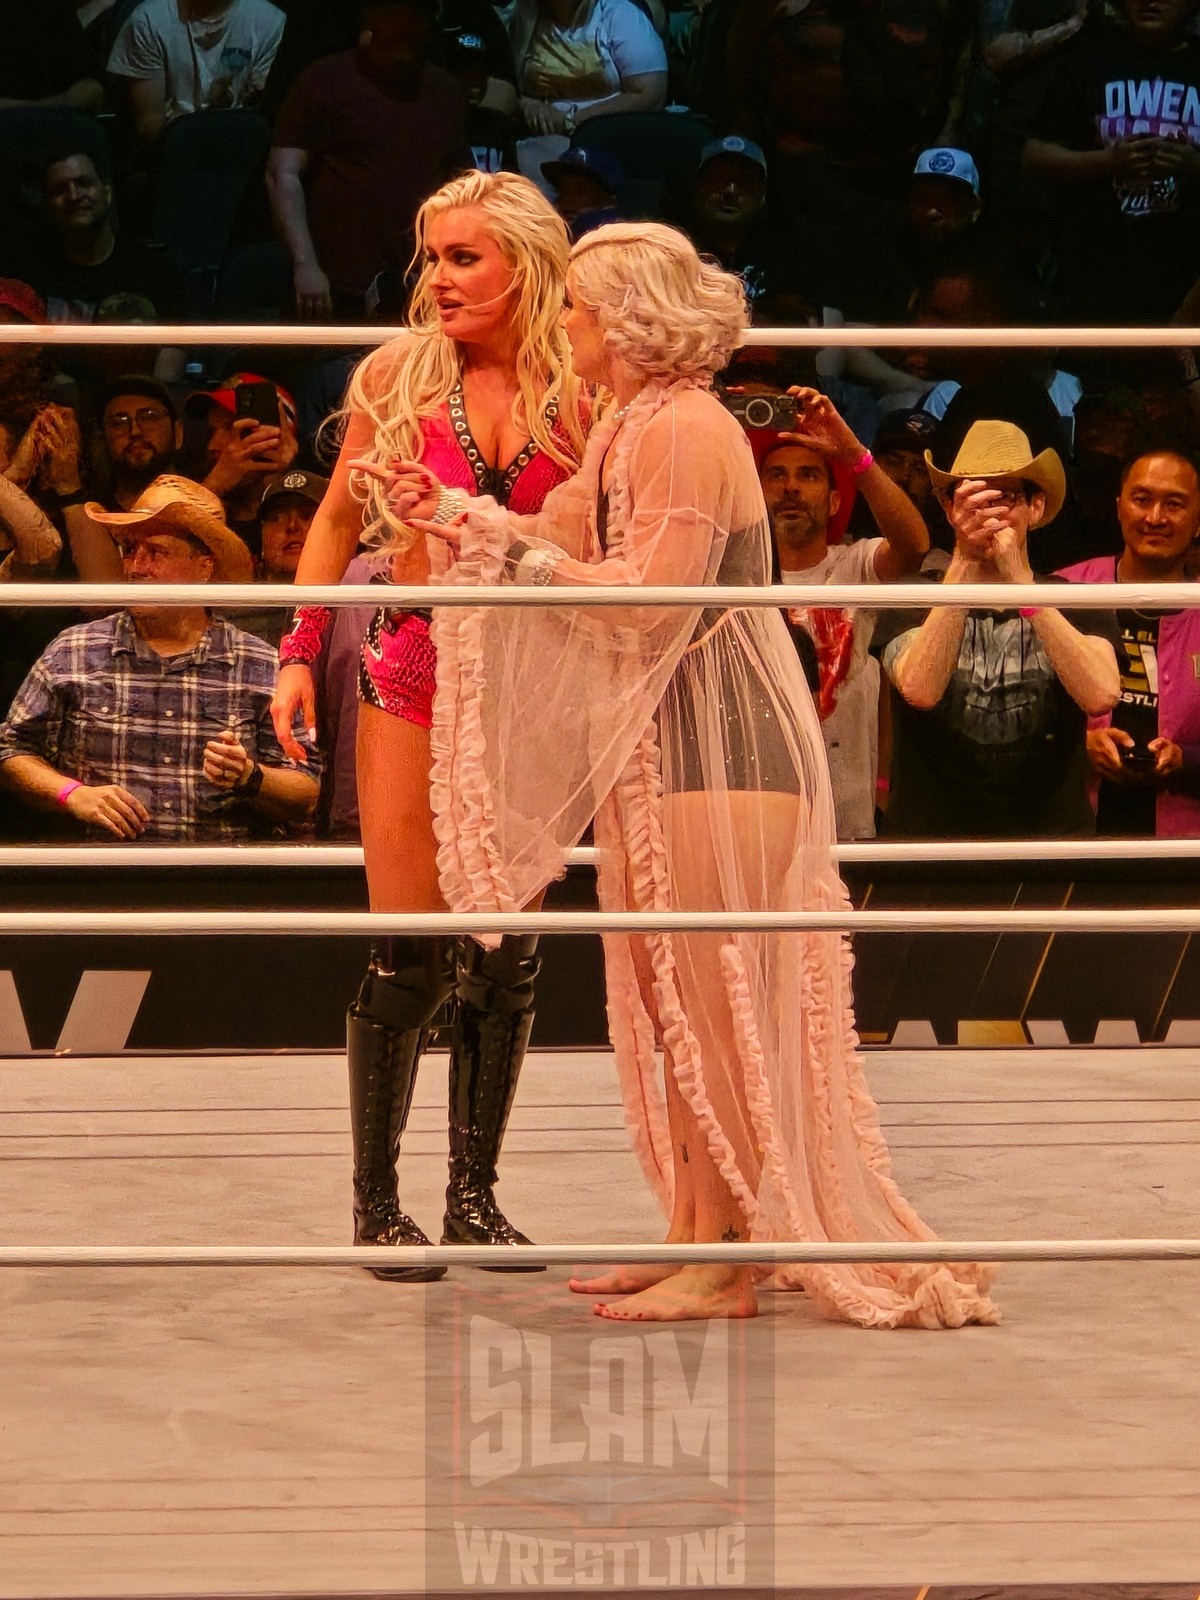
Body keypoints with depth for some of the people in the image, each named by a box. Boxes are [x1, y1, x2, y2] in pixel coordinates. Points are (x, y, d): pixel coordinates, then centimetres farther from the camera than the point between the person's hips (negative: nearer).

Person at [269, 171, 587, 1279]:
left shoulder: (579, 391, -1)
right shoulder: (396, 375, 1)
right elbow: (339, 519, 10)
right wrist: (301, 652, 4)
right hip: (414, 667, -1)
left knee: (508, 949, 5)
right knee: (409, 953, -3)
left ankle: (474, 1192, 14)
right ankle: (375, 1199, 6)